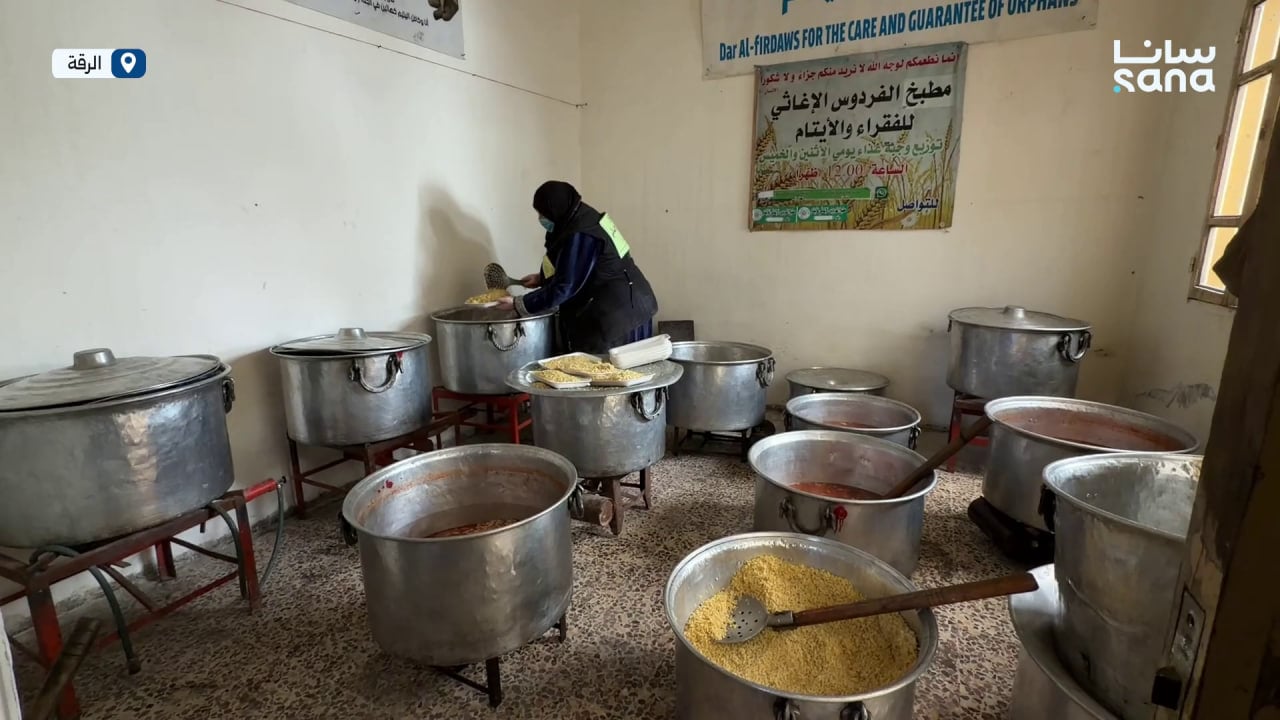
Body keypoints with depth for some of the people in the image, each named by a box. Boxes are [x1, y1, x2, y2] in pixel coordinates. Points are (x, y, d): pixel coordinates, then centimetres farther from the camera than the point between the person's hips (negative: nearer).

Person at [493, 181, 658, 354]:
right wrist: (542, 278, 19)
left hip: (618, 312, -10)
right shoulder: (586, 218, 9)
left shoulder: (579, 235, -21)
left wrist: (519, 305, -12)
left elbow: (565, 287, -20)